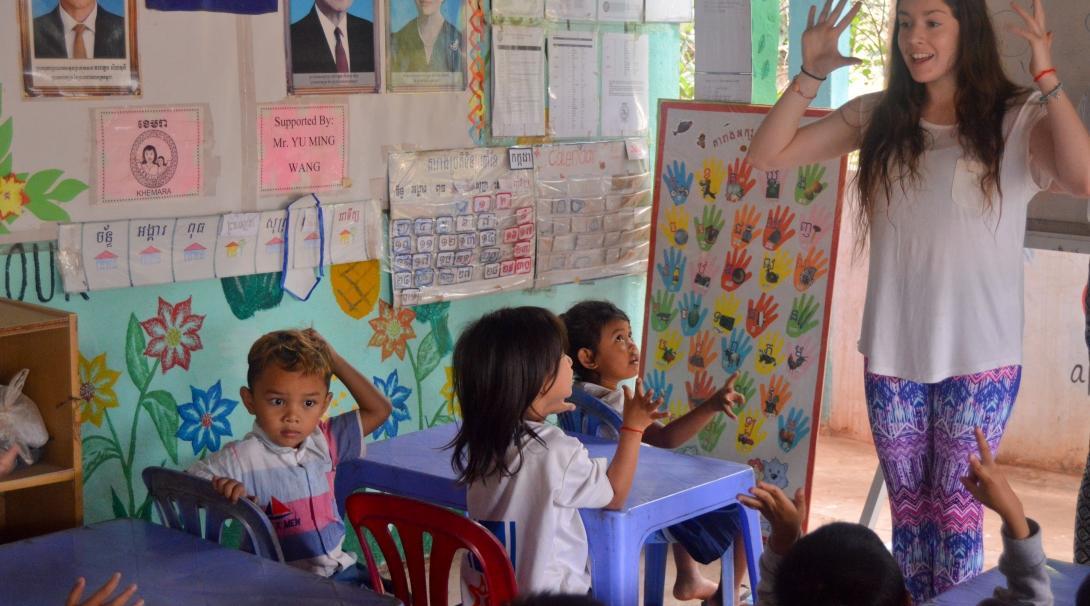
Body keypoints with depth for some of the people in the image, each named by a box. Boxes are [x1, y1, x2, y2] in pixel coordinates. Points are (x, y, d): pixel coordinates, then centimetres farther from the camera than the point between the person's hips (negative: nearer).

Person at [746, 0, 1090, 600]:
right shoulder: (878, 117, 5)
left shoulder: (1016, 120, -6)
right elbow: (768, 155, 3)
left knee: (956, 510, 3)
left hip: (979, 355, -3)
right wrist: (810, 75, -7)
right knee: (909, 508, 12)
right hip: (892, 353, 3)